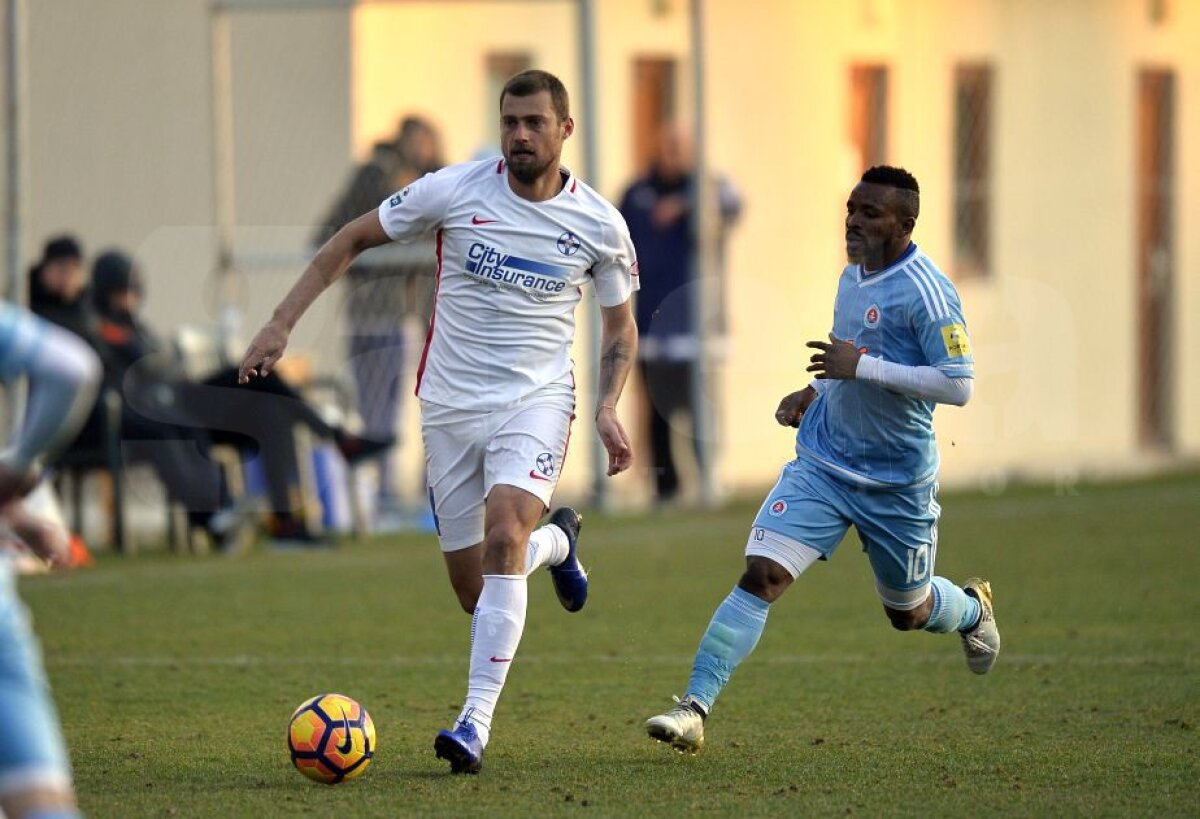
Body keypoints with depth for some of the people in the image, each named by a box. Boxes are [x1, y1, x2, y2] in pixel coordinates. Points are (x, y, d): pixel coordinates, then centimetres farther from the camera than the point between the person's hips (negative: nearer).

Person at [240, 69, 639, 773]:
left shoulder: (600, 225, -3)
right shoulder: (455, 191, -6)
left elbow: (621, 326, 12)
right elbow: (352, 241, 4)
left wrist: (609, 409, -5)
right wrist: (283, 324, -3)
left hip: (537, 401, -2)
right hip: (450, 404, 2)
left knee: (502, 535, -28)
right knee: (475, 591, 4)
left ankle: (476, 723, -27)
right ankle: (555, 542, 41)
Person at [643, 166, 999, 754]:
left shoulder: (926, 291, -18)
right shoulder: (852, 277, 6)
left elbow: (958, 385, -25)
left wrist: (862, 367, -27)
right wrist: (815, 391, 7)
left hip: (897, 482, -5)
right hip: (823, 462, 5)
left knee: (908, 613, 16)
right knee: (760, 575, -14)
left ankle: (974, 610, 52)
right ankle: (694, 709, -18)